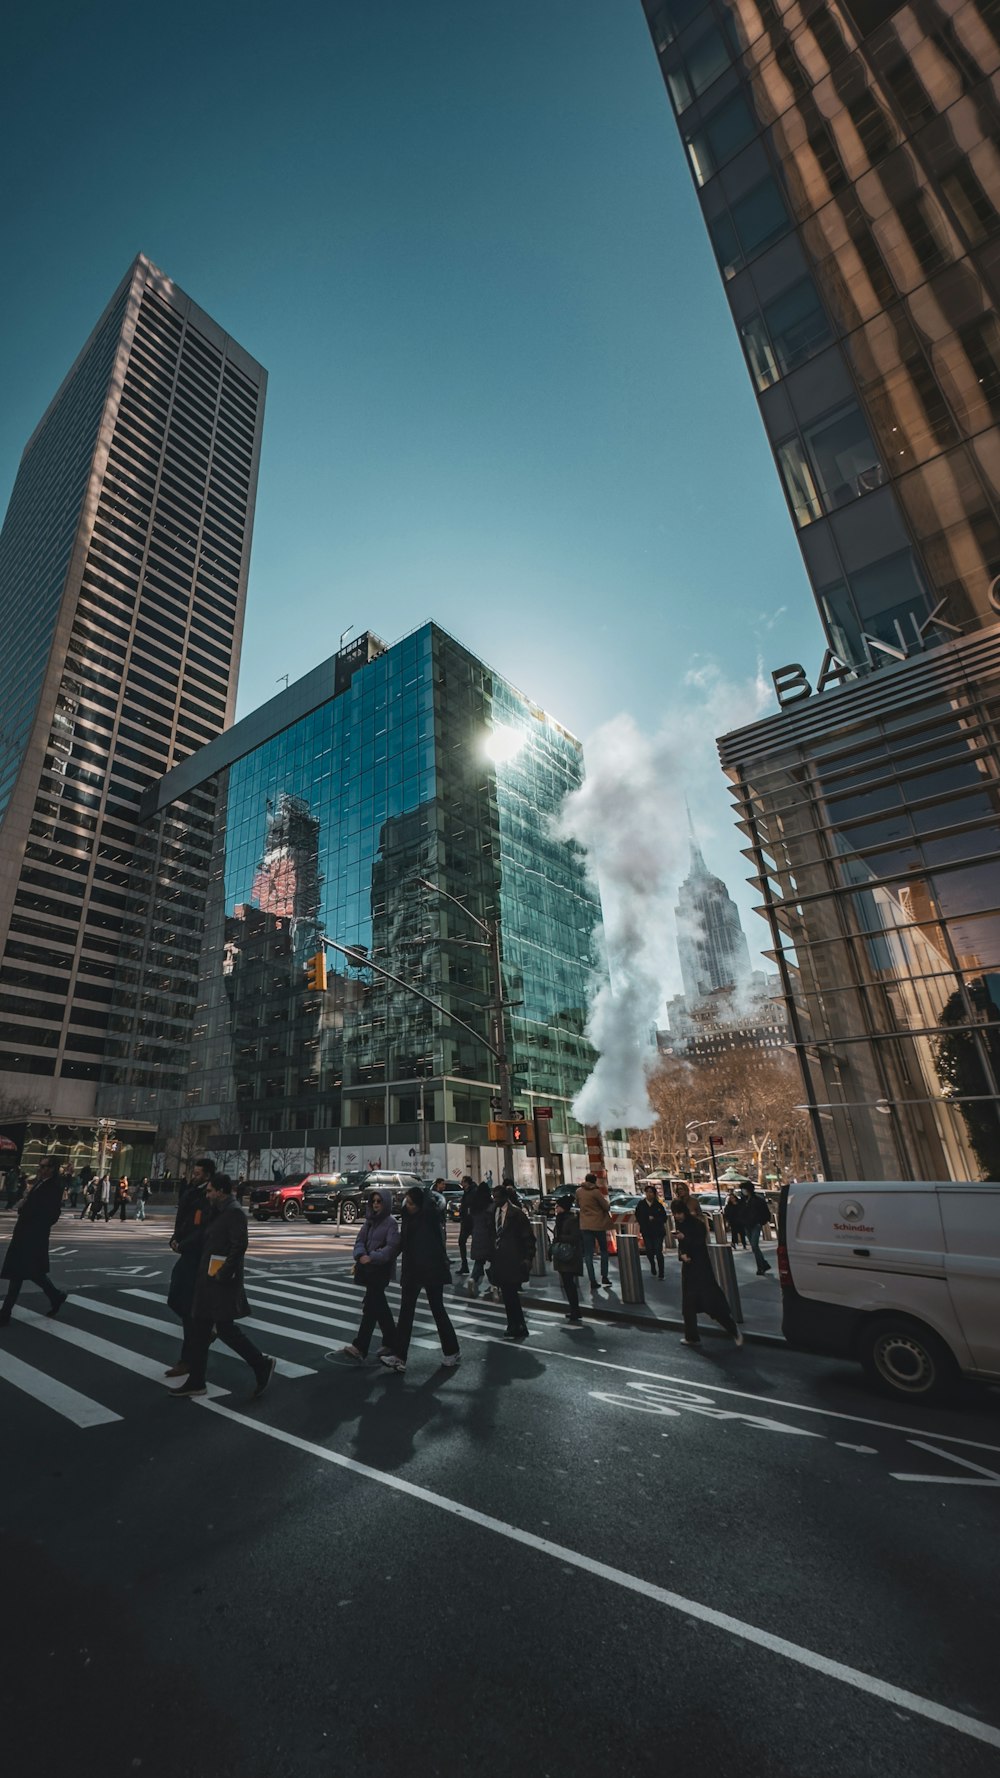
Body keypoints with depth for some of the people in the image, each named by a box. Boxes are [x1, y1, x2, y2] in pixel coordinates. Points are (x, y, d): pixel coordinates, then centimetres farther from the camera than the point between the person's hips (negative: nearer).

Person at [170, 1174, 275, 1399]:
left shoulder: (234, 1212, -16)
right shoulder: (219, 1212, 14)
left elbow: (240, 1245, -24)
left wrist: (223, 1274, -22)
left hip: (222, 1282, -10)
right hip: (208, 1281, 10)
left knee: (225, 1328, -4)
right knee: (200, 1330, 13)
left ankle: (262, 1364, 11)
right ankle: (196, 1382, 25)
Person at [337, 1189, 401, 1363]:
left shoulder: (391, 1222, -10)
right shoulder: (369, 1220, 11)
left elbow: (391, 1247, -19)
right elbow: (360, 1241, 5)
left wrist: (372, 1257, -30)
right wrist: (361, 1255, -15)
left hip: (382, 1269, -7)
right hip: (368, 1269, 7)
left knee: (370, 1307, -11)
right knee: (379, 1305, 15)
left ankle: (360, 1349, -11)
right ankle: (391, 1341, 29)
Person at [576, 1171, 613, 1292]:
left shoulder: (579, 1191, 1)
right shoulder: (596, 1192, -14)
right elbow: (607, 1207, -10)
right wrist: (604, 1198, 7)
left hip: (585, 1225, 3)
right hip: (598, 1224, -3)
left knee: (588, 1253, 5)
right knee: (604, 1250, 15)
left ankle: (592, 1282, 1)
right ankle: (604, 1278, 13)